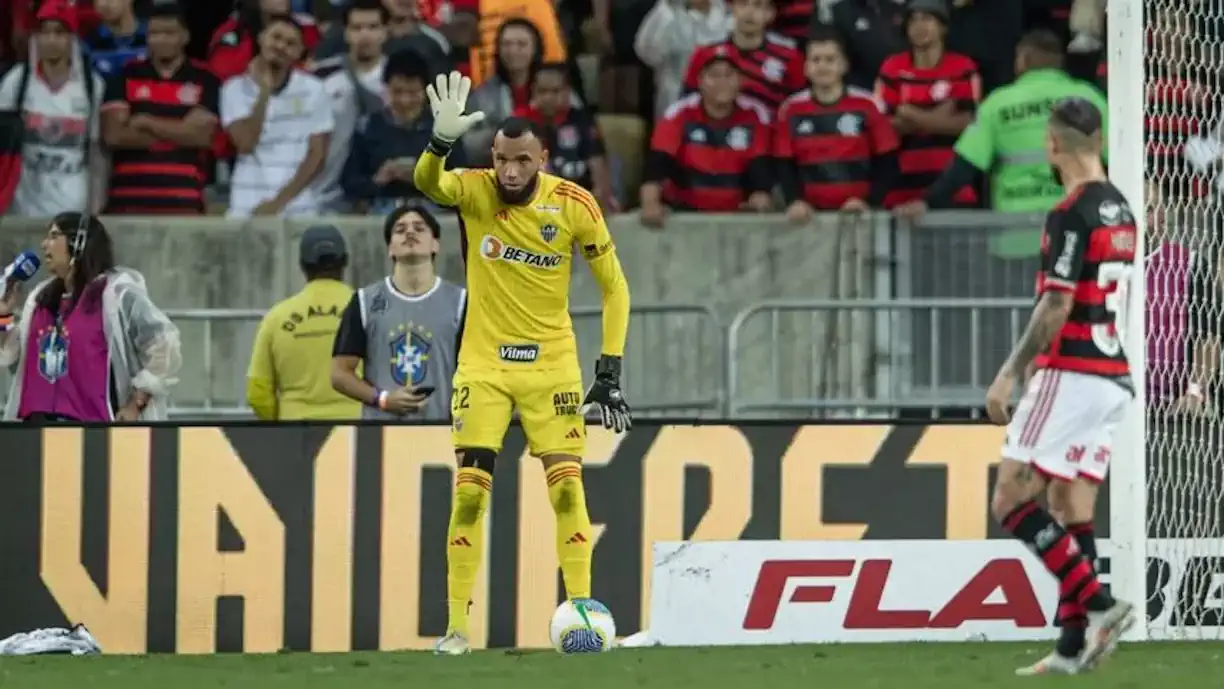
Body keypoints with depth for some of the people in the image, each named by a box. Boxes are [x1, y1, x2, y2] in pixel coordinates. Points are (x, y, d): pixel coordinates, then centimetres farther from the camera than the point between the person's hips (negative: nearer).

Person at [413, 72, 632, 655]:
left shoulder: (574, 205, -9)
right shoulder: (474, 191, -10)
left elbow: (614, 287, 0)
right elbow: (427, 183, -33)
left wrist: (610, 371, -6)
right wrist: (443, 140, -53)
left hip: (551, 362, 0)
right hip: (483, 362, 0)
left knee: (567, 484, -8)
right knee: (469, 490, -4)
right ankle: (457, 627, 2)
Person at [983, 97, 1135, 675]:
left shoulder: (1072, 215, -15)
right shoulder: (1120, 210, 13)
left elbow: (1057, 306, -19)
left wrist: (1010, 373, -15)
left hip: (1071, 376, -9)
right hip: (1113, 374, 9)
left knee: (1011, 502, -7)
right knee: (1072, 510, 9)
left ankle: (1099, 605, -17)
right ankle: (1074, 646, 3)